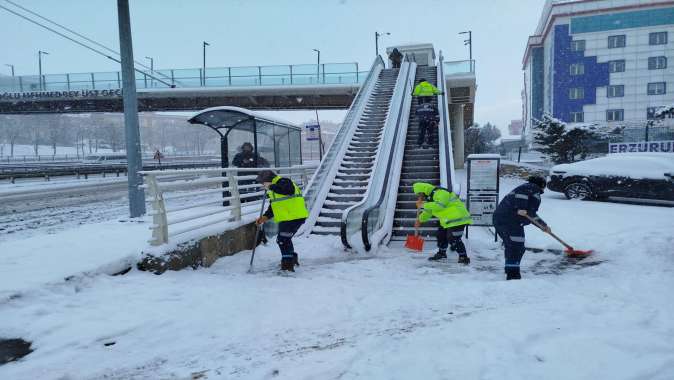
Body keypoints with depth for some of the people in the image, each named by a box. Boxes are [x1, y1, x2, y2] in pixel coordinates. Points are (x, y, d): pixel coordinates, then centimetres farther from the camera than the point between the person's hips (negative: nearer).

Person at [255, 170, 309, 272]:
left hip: (294, 217, -11)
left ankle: (287, 266, -8)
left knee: (283, 240, -13)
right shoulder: (274, 191, 21)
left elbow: (289, 190, -35)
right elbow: (272, 207, 22)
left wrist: (271, 186, -31)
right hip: (285, 219, 11)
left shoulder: (283, 181, -12)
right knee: (285, 239, 22)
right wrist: (264, 217, 8)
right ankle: (293, 258, 41)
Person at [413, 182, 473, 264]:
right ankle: (441, 253, 34)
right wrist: (420, 219, 28)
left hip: (457, 218, -11)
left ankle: (464, 257, -2)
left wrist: (424, 205, -30)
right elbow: (428, 211, 29)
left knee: (453, 239, -13)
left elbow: (440, 205, -35)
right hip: (448, 220, 11)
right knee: (441, 235, 17)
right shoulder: (431, 196, 15)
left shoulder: (440, 193, -19)